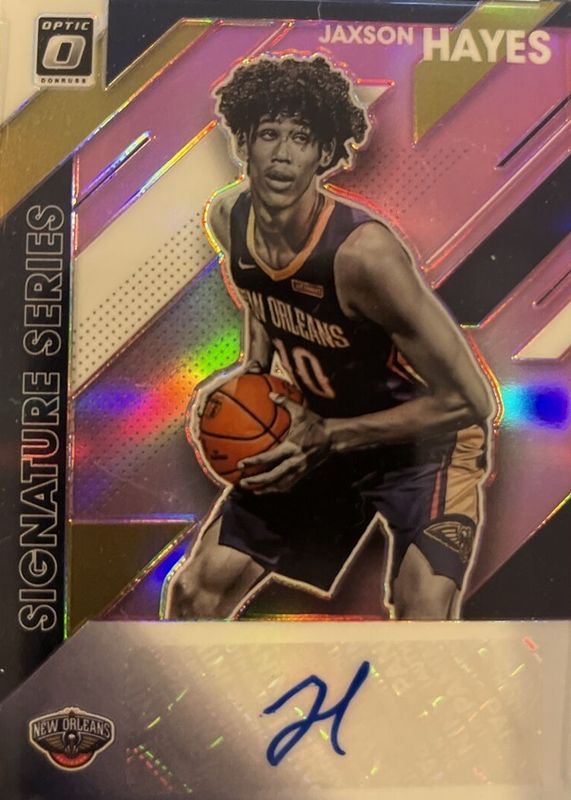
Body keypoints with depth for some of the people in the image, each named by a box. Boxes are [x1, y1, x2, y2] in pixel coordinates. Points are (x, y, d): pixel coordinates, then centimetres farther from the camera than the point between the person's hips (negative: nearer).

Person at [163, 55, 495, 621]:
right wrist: (250, 373, -5)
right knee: (196, 590, 8)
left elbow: (468, 401, -27)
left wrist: (329, 437, -26)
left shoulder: (362, 251, -32)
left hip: (429, 436, -5)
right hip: (316, 430, 6)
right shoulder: (229, 220, -12)